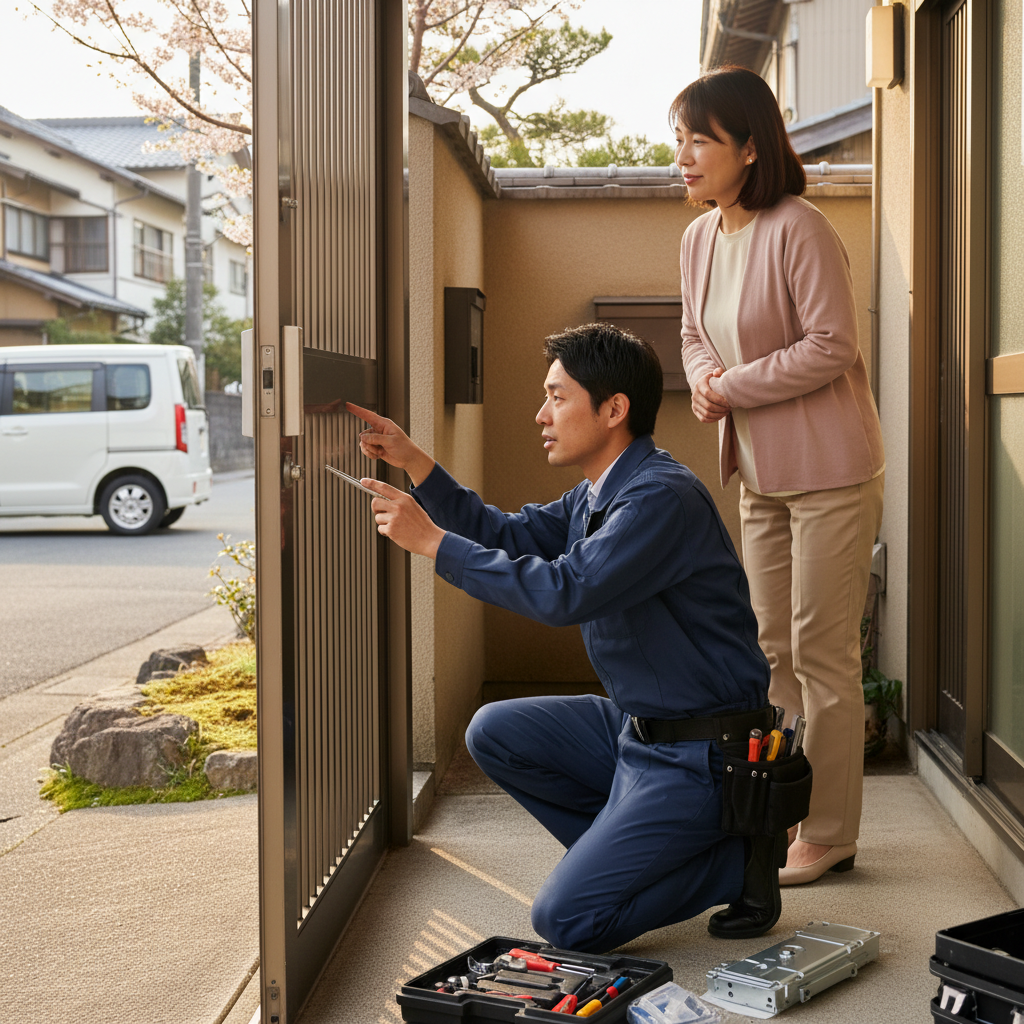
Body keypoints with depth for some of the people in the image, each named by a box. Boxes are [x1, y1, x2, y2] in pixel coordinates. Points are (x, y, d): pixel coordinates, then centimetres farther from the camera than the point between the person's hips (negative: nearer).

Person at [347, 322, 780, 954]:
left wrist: (433, 541, -25)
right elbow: (508, 536, 17)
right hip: (638, 728, 10)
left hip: (699, 754, -10)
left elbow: (564, 592, -31)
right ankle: (624, 853, 12)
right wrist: (414, 462, 8)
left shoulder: (663, 497, -22)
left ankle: (736, 861, 2)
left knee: (565, 919, -13)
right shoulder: (597, 496, 9)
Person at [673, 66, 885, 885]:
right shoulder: (700, 239, 7)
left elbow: (831, 346, -21)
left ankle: (829, 835, 9)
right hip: (761, 477, 9)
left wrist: (733, 388, -16)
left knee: (823, 654, -2)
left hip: (829, 473, -8)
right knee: (773, 651, 15)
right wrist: (705, 378, -5)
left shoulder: (798, 230, -18)